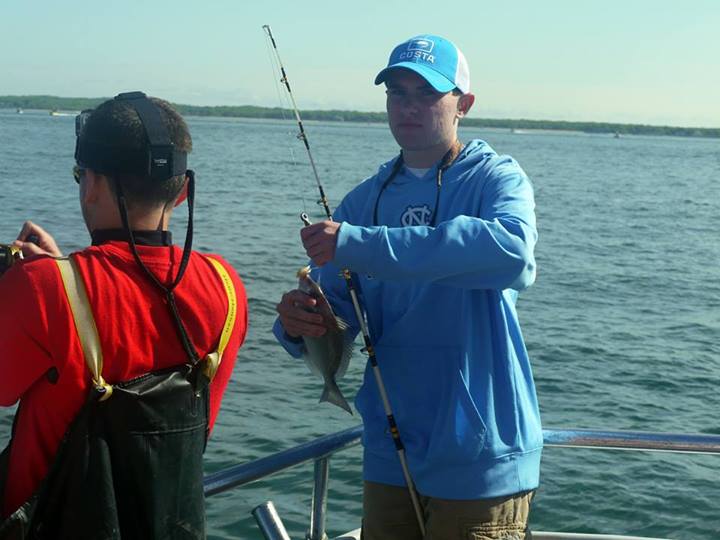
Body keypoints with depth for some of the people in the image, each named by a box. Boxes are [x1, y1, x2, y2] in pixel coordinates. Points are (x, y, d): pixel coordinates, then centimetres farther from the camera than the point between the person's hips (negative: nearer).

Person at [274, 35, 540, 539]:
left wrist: (357, 244, -33)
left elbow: (513, 249, -32)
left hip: (480, 458, -5)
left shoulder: (495, 178, -8)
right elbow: (334, 318, 5)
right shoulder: (365, 200, 8)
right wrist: (296, 324, -20)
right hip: (390, 455, 5)